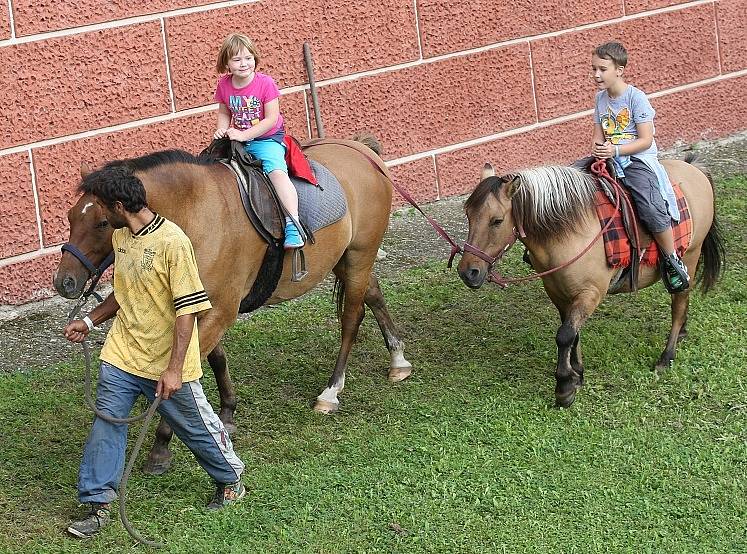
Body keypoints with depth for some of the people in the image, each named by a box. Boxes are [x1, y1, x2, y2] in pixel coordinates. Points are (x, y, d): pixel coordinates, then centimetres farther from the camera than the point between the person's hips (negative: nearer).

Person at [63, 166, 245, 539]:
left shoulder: (172, 242, -23)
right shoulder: (120, 238, 3)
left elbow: (187, 309, -23)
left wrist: (174, 369, -25)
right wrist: (89, 321, 9)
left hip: (166, 364, -6)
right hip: (121, 355, 6)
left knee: (196, 425, 12)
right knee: (106, 426, 1)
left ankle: (231, 480, 35)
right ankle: (98, 504, 10)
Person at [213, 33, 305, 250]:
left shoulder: (265, 83, -13)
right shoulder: (224, 85, 0)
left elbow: (271, 119, -16)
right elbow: (224, 113, 14)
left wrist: (244, 135, -22)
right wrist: (222, 129, -8)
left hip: (267, 138, -6)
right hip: (238, 139, 6)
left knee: (276, 170, -29)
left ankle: (293, 225, -38)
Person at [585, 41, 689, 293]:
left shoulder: (636, 97, -10)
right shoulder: (600, 98, 10)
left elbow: (646, 140, -14)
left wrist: (615, 150, -24)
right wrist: (597, 146, -8)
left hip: (638, 160, -7)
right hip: (608, 159, 7)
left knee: (652, 209, -28)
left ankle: (673, 262, -12)